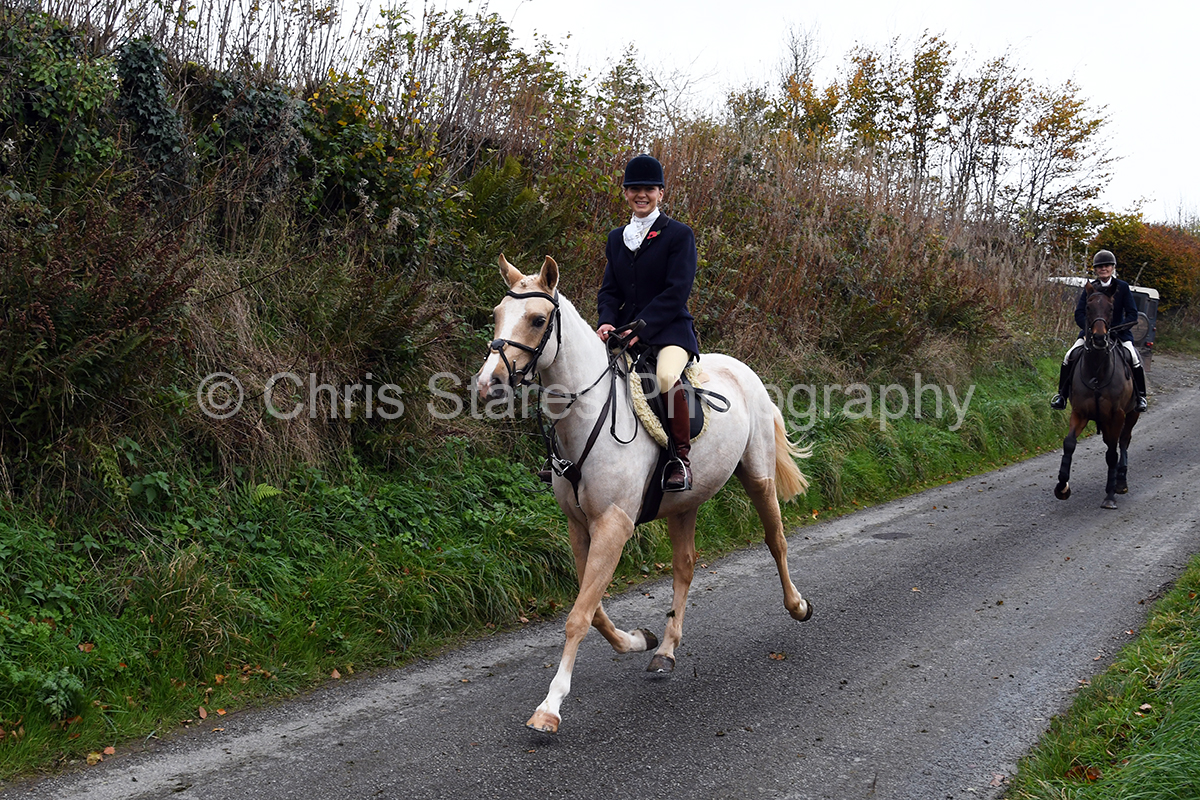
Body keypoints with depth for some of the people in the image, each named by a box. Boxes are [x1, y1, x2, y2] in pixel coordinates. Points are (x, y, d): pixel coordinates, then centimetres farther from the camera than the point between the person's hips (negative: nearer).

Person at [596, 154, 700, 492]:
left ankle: (681, 457, -20)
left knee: (666, 377, -36)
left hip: (671, 329, -6)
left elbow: (676, 292, -10)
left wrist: (639, 328, -20)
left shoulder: (679, 235, -1)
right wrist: (608, 322, -9)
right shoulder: (617, 238, 17)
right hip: (625, 331, 6)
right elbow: (609, 290, 13)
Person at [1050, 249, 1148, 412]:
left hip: (1118, 331, -1)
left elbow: (1132, 314, -4)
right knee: (1069, 357, -17)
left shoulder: (1123, 287, -1)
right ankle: (1062, 395, -1)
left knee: (1134, 359, -23)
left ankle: (1140, 396, -3)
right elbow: (1079, 314, -3)